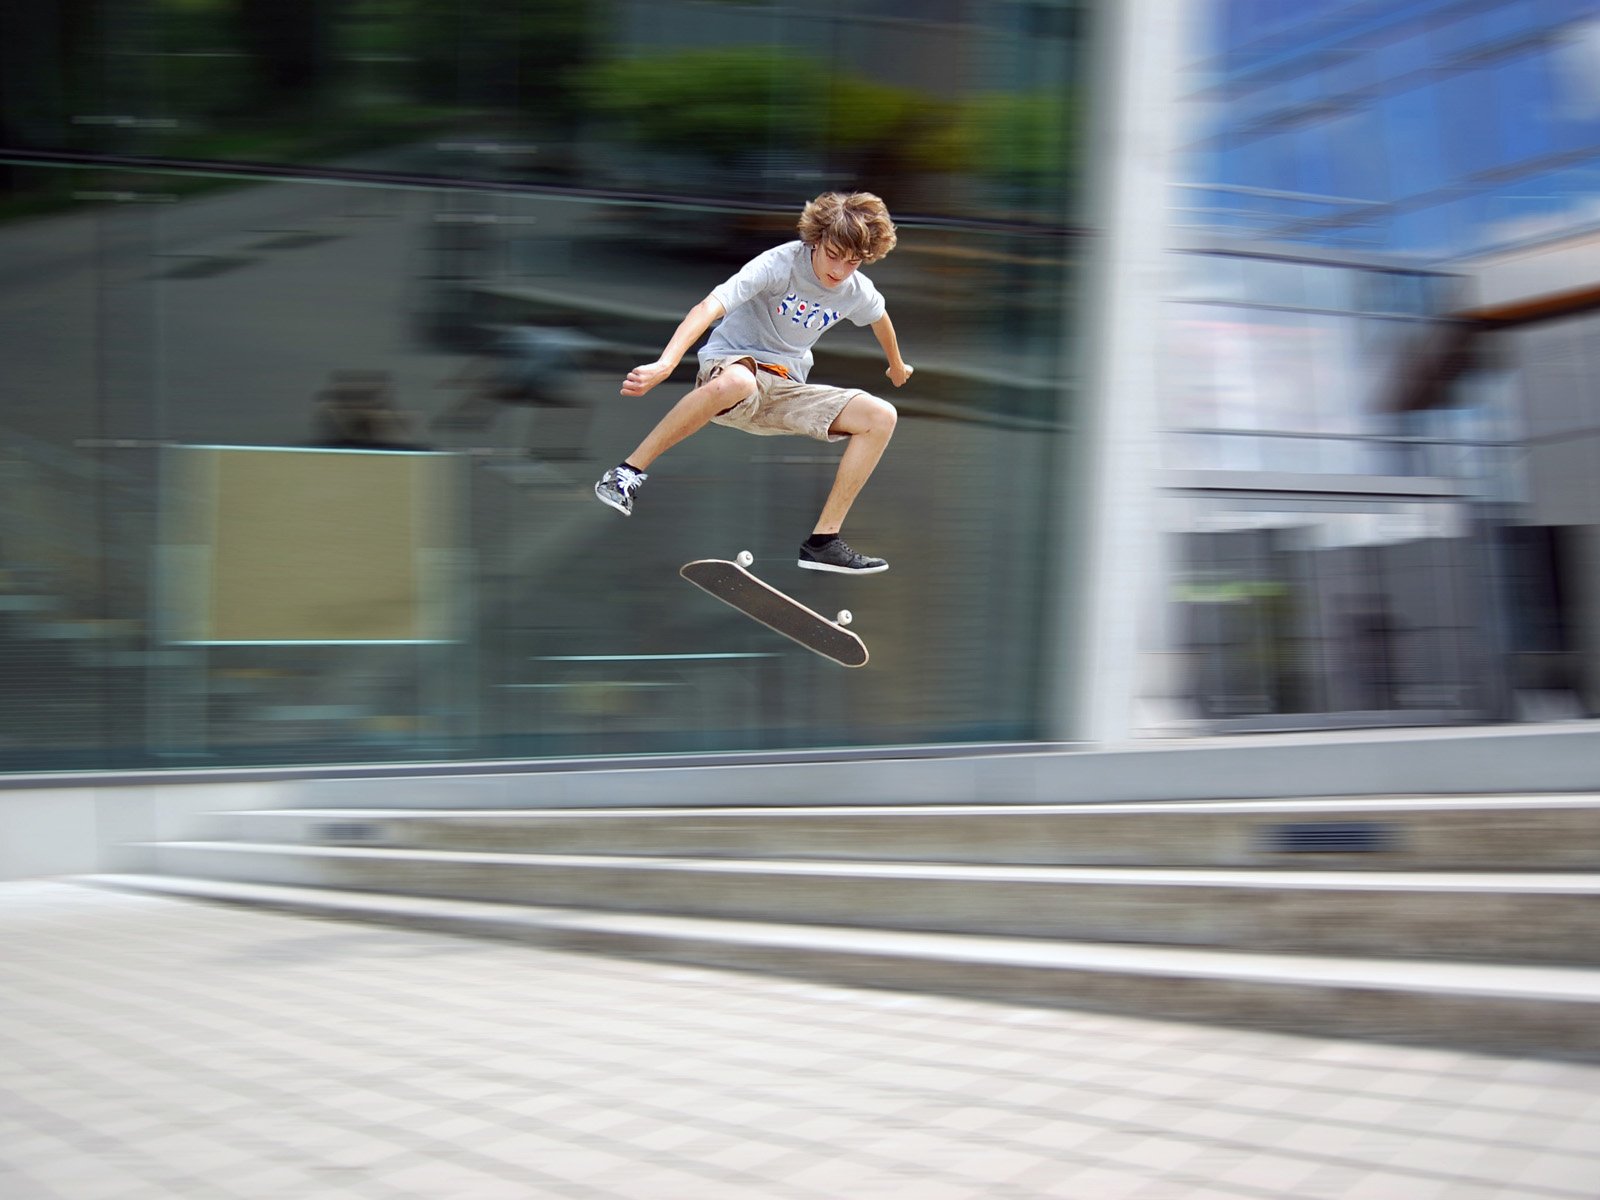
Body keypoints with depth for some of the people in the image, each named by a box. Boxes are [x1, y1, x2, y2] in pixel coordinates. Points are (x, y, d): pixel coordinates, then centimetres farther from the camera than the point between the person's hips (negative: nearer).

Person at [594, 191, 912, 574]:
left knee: (881, 416, -12)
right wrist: (664, 364, -48)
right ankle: (628, 472, -29)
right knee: (736, 383, -45)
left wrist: (896, 365, 46)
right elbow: (710, 307, -32)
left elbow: (880, 317, 28)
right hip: (729, 367, -6)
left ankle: (823, 541, -10)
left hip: (785, 391, 6)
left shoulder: (859, 292, 1)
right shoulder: (780, 263, -19)